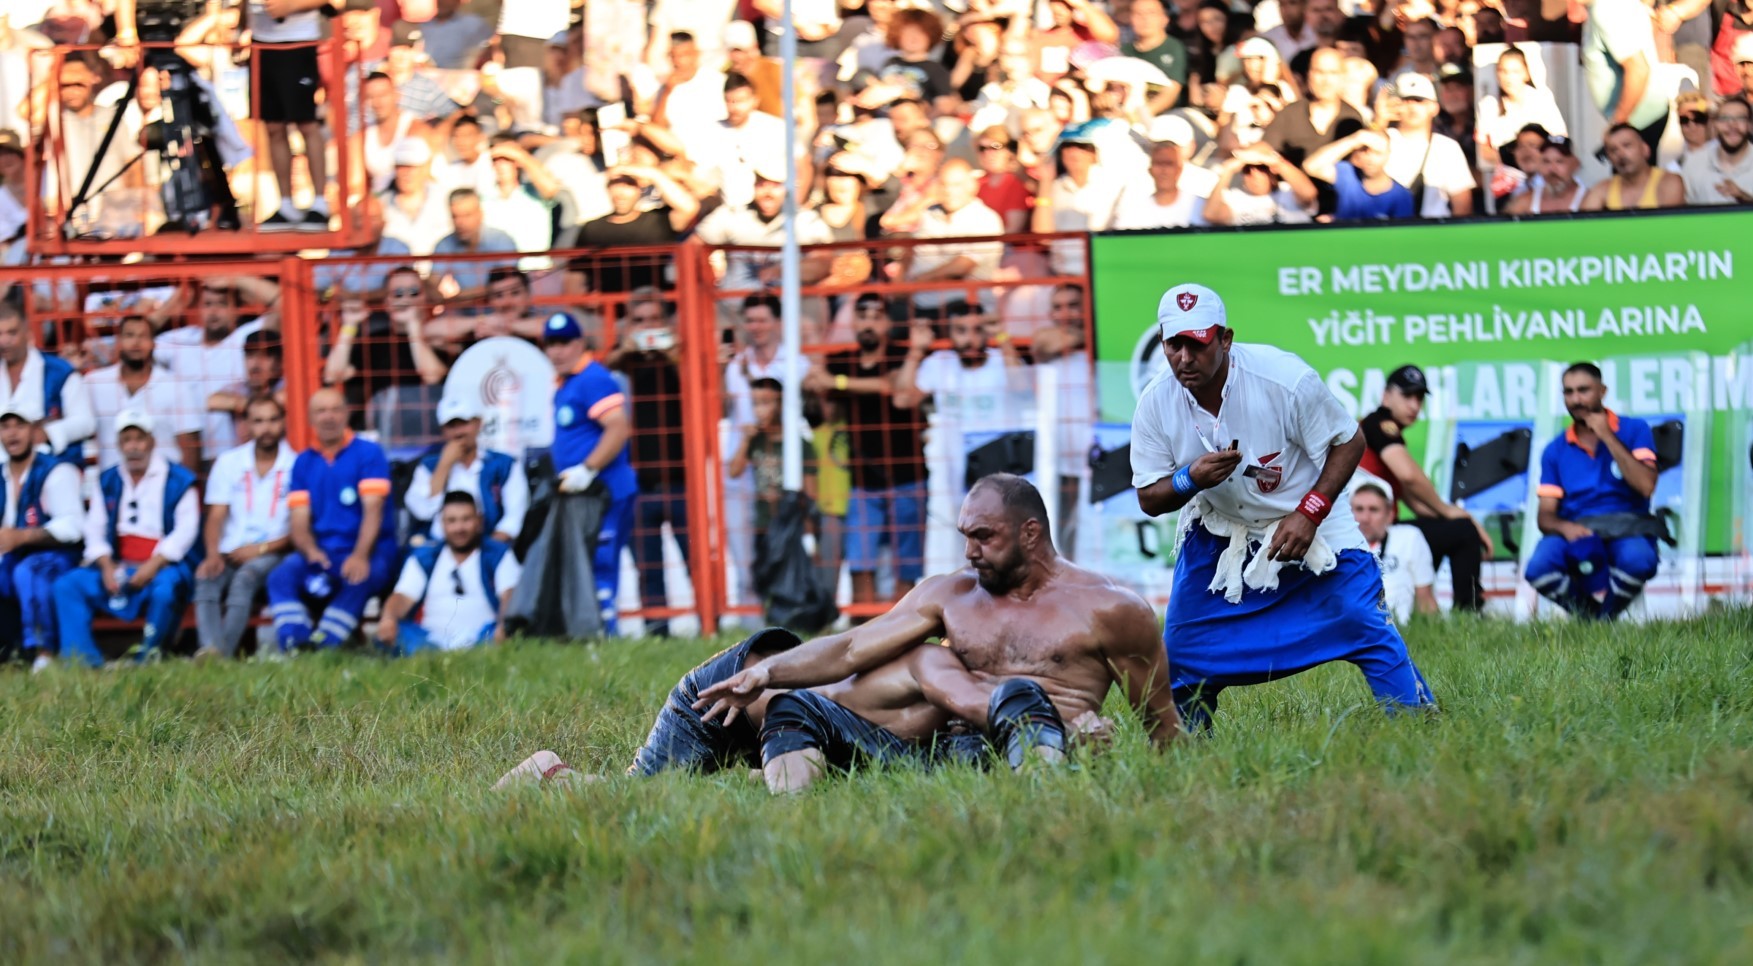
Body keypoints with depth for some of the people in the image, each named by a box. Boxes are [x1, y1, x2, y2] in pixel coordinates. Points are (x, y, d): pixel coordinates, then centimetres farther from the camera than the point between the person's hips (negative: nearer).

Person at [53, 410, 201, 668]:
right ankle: (82, 661, -24)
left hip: (165, 566, -5)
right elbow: (95, 529, 10)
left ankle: (149, 658, -27)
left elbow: (186, 531, -8)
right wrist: (107, 567, -8)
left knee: (166, 586, -40)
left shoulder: (179, 480, 2)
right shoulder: (108, 482, 16)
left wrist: (153, 566, -20)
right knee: (68, 585, -16)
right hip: (118, 567, 5)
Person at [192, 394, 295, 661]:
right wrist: (213, 555, -12)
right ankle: (210, 647, -49)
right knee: (205, 578, -30)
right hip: (230, 553, 3)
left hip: (271, 553, -3)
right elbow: (216, 516, 7)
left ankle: (224, 651, -46)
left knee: (245, 577, -35)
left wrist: (262, 549, -13)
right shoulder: (228, 462, 13)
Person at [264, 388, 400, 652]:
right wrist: (311, 551, -18)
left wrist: (360, 556, -26)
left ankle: (322, 645, -44)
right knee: (282, 576, -26)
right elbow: (299, 520, 5)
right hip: (321, 553, 3)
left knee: (360, 578, -37)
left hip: (368, 553, -3)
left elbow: (373, 509, -10)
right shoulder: (303, 463, 14)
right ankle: (293, 647, -42)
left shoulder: (369, 454, 2)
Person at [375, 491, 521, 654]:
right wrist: (388, 619, -17)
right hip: (432, 640, 2)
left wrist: (504, 626, -27)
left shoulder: (498, 554, 12)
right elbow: (403, 598, 9)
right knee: (387, 633, -28)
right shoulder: (424, 558, 20)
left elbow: (510, 597, -3)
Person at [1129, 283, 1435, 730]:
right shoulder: (1156, 403, -15)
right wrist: (1190, 479, -30)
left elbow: (1349, 441, -15)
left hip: (1312, 525, -3)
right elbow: (1149, 499, -7)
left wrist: (1309, 513, -25)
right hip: (1218, 535, 3)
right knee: (1181, 649, 1)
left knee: (1368, 629, -15)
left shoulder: (1284, 378, -26)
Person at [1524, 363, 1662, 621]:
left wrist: (1608, 438, -10)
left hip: (1625, 531, -2)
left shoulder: (1634, 431, 5)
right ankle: (1589, 614, -4)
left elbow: (1646, 486, -11)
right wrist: (1565, 527, -18)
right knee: (1538, 568, -32)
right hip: (1574, 531, 2)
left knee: (1637, 560, -38)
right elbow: (1546, 517, 7)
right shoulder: (1555, 451, 11)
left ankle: (1605, 616, -8)